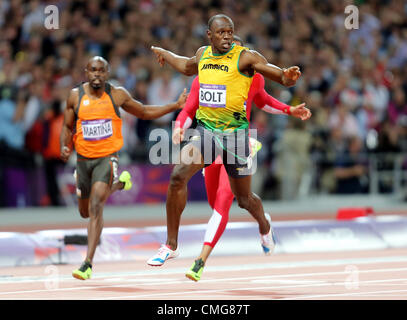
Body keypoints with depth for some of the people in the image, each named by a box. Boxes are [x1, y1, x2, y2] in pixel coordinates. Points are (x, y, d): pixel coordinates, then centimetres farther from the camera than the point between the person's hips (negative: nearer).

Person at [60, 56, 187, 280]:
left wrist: (175, 106, 4)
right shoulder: (76, 96, -2)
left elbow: (144, 112, 12)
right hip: (83, 158, 3)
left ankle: (88, 263, -20)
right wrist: (64, 147, -12)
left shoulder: (118, 95, -4)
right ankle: (119, 183, 49)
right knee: (85, 212, 18)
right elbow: (67, 127, 8)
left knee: (95, 207, -20)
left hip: (107, 157, -3)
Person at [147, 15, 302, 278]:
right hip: (206, 129, 4)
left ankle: (265, 227, 46)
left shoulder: (245, 57, -11)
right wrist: (163, 53, 43)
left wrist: (289, 77, -36)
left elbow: (283, 78, -13)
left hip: (236, 133, -3)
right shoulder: (203, 54, 6)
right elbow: (188, 67, 31)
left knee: (244, 199, 9)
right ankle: (171, 245, -9)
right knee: (178, 176, -19)